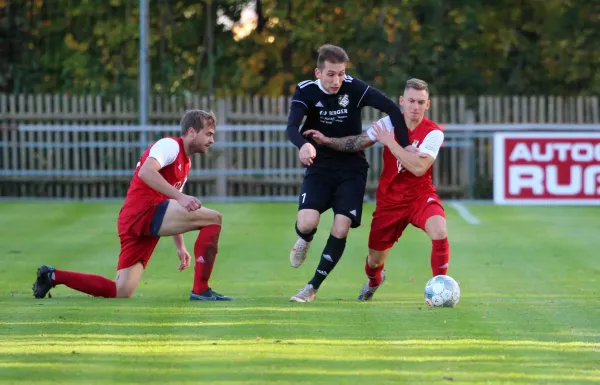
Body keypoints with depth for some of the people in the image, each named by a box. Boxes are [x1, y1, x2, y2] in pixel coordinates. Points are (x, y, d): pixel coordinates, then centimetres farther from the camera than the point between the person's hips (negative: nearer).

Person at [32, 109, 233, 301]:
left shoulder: (185, 163, 27)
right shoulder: (170, 145, -2)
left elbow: (172, 216, 34)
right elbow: (146, 172, -23)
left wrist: (180, 247, 27)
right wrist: (180, 197, -29)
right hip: (144, 208, -10)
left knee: (121, 292, 4)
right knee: (213, 218, -18)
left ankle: (53, 276, 15)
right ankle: (200, 290, -21)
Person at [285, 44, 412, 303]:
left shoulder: (355, 89, -14)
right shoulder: (306, 92, -13)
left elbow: (392, 108, -18)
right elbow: (292, 128, -28)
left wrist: (405, 146, -26)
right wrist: (303, 145, -50)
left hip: (352, 170, 0)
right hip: (319, 168, 0)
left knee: (341, 229, -12)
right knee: (306, 223, -21)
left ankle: (312, 287, 4)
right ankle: (304, 241, 19)